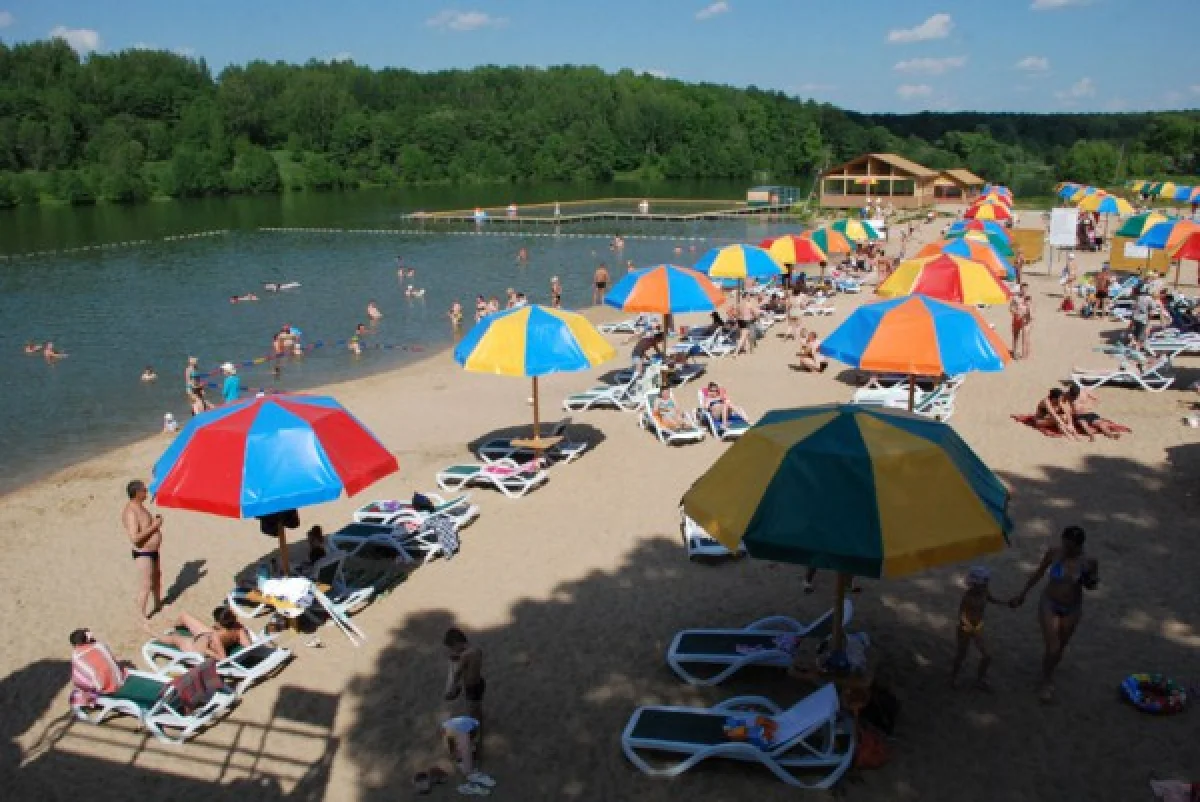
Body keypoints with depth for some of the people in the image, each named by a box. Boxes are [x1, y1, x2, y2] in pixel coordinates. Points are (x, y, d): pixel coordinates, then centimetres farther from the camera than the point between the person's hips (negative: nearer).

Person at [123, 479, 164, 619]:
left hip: (153, 551, 10)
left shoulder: (139, 506, 5)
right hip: (143, 555, -10)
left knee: (157, 577, 27)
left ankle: (158, 604, 48)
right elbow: (135, 538, -31)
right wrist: (154, 526, -26)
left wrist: (156, 521, 3)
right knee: (146, 586, -2)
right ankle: (142, 615, 10)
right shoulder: (130, 512, -26)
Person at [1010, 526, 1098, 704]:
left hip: (1072, 609, 1)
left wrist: (1090, 577, -26)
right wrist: (1022, 594, 4)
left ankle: (1048, 674, 46)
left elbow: (1090, 586, -2)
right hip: (1050, 605, -1)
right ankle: (1046, 682, 22)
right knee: (1052, 648, -4)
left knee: (1060, 648, 18)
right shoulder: (1054, 553, -18)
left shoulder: (1087, 562, -18)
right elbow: (1038, 573, -2)